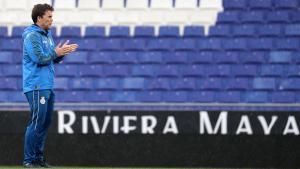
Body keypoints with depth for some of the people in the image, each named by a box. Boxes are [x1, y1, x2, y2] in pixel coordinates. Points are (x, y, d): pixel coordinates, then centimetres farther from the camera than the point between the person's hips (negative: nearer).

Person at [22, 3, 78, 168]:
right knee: (36, 123, -9)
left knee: (45, 123, 10)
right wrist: (56, 52, -10)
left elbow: (53, 59, 19)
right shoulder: (32, 35, -11)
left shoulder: (47, 34, 17)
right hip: (36, 86, -9)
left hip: (48, 86, 9)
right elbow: (39, 58, -20)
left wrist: (62, 52, 1)